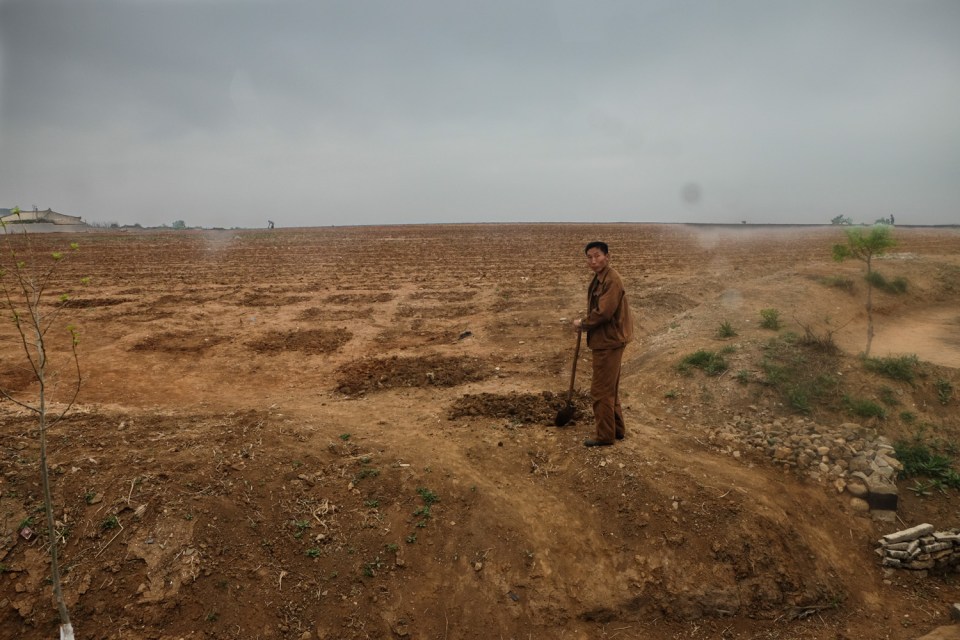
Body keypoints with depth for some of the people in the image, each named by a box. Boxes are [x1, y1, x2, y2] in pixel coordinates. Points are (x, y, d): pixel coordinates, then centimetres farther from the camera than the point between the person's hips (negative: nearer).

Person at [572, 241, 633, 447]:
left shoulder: (612, 280, -20)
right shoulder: (599, 278, 11)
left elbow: (603, 313, -25)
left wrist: (582, 323, -11)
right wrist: (586, 323, 3)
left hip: (609, 343, -10)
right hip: (605, 341, 10)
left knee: (601, 390, -1)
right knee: (610, 389, 20)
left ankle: (605, 436, 11)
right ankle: (617, 430, 32)